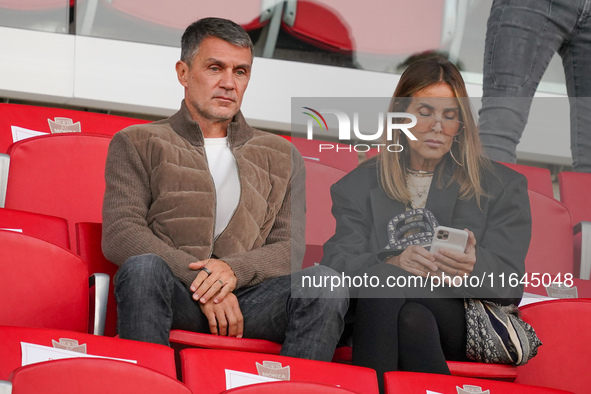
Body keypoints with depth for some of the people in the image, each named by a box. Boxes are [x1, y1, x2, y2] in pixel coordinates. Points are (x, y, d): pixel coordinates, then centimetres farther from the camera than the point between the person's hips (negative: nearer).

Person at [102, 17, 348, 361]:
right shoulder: (138, 144, 16)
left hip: (247, 299, 2)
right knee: (144, 267, -36)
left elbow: (289, 249, 12)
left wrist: (234, 269, -12)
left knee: (324, 282, -27)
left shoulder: (281, 156, 24)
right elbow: (120, 235, 2)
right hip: (175, 299, -2)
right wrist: (199, 279, -13)